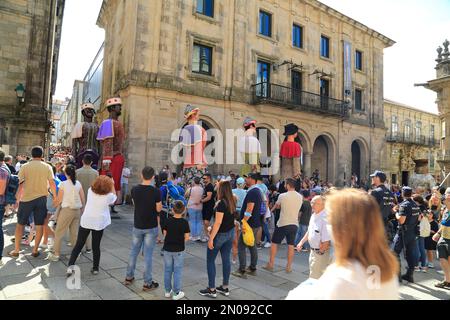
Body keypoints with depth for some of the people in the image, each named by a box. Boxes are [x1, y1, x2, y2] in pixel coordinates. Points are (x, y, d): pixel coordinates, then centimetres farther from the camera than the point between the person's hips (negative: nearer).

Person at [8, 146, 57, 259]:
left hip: (26, 199, 0)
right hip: (41, 199, 0)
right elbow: (52, 184, -5)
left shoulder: (24, 167, -4)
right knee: (40, 225, 8)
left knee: (20, 224, 14)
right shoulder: (47, 167, -3)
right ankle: (35, 250, 14)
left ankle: (16, 250, 18)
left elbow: (21, 185, -5)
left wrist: (18, 199, 4)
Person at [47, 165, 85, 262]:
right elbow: (83, 199, 5)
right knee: (75, 232, 12)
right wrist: (81, 208, 16)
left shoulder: (63, 184, -8)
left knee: (59, 232, 9)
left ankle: (56, 254, 14)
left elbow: (59, 200, -4)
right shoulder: (78, 183, 3)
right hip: (77, 210, 4)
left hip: (67, 210, -4)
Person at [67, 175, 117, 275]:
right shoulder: (108, 196, -11)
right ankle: (95, 268, 20)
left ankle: (70, 266, 6)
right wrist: (113, 186, 12)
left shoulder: (90, 190, -3)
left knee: (78, 245, 12)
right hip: (99, 223, -1)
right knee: (96, 246, 11)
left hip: (86, 221, 2)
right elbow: (114, 199, 12)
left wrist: (101, 180, 20)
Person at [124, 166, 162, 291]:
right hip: (151, 227, -4)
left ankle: (129, 277, 32)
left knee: (134, 252, 19)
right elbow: (159, 209, -9)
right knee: (148, 255, 3)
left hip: (137, 226, 4)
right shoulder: (155, 191, -17)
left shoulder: (134, 190, -5)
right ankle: (147, 283, 12)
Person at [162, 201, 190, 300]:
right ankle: (176, 293, 14)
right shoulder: (184, 222, -13)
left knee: (168, 270, 15)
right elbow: (187, 237, -9)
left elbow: (165, 234, -2)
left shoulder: (168, 221, -8)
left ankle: (167, 291, 26)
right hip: (179, 250, -2)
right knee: (177, 271, 8)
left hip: (167, 249, 2)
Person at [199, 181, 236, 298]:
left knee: (210, 261, 7)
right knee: (226, 259, 14)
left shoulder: (221, 203, -22)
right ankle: (225, 288, 24)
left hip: (220, 234, -7)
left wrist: (211, 238, -20)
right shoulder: (232, 201, 1)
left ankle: (212, 290, 13)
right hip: (230, 233, 8)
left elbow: (218, 223, -24)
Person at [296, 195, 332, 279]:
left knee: (315, 278, 0)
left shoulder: (325, 219, -27)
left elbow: (326, 241, -25)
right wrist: (301, 242, 13)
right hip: (313, 250, 9)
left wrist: (320, 252, -13)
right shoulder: (314, 215, 2)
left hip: (321, 253, -9)